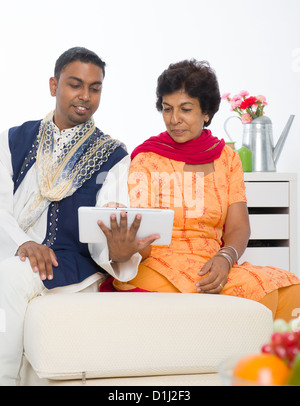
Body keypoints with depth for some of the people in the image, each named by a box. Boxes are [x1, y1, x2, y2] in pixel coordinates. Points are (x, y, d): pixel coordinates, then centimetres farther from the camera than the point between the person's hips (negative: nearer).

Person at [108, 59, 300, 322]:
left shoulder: (226, 158, 15)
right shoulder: (146, 159, 6)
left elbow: (238, 227, 7)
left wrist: (225, 259, -16)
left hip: (210, 268, 4)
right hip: (158, 267, -4)